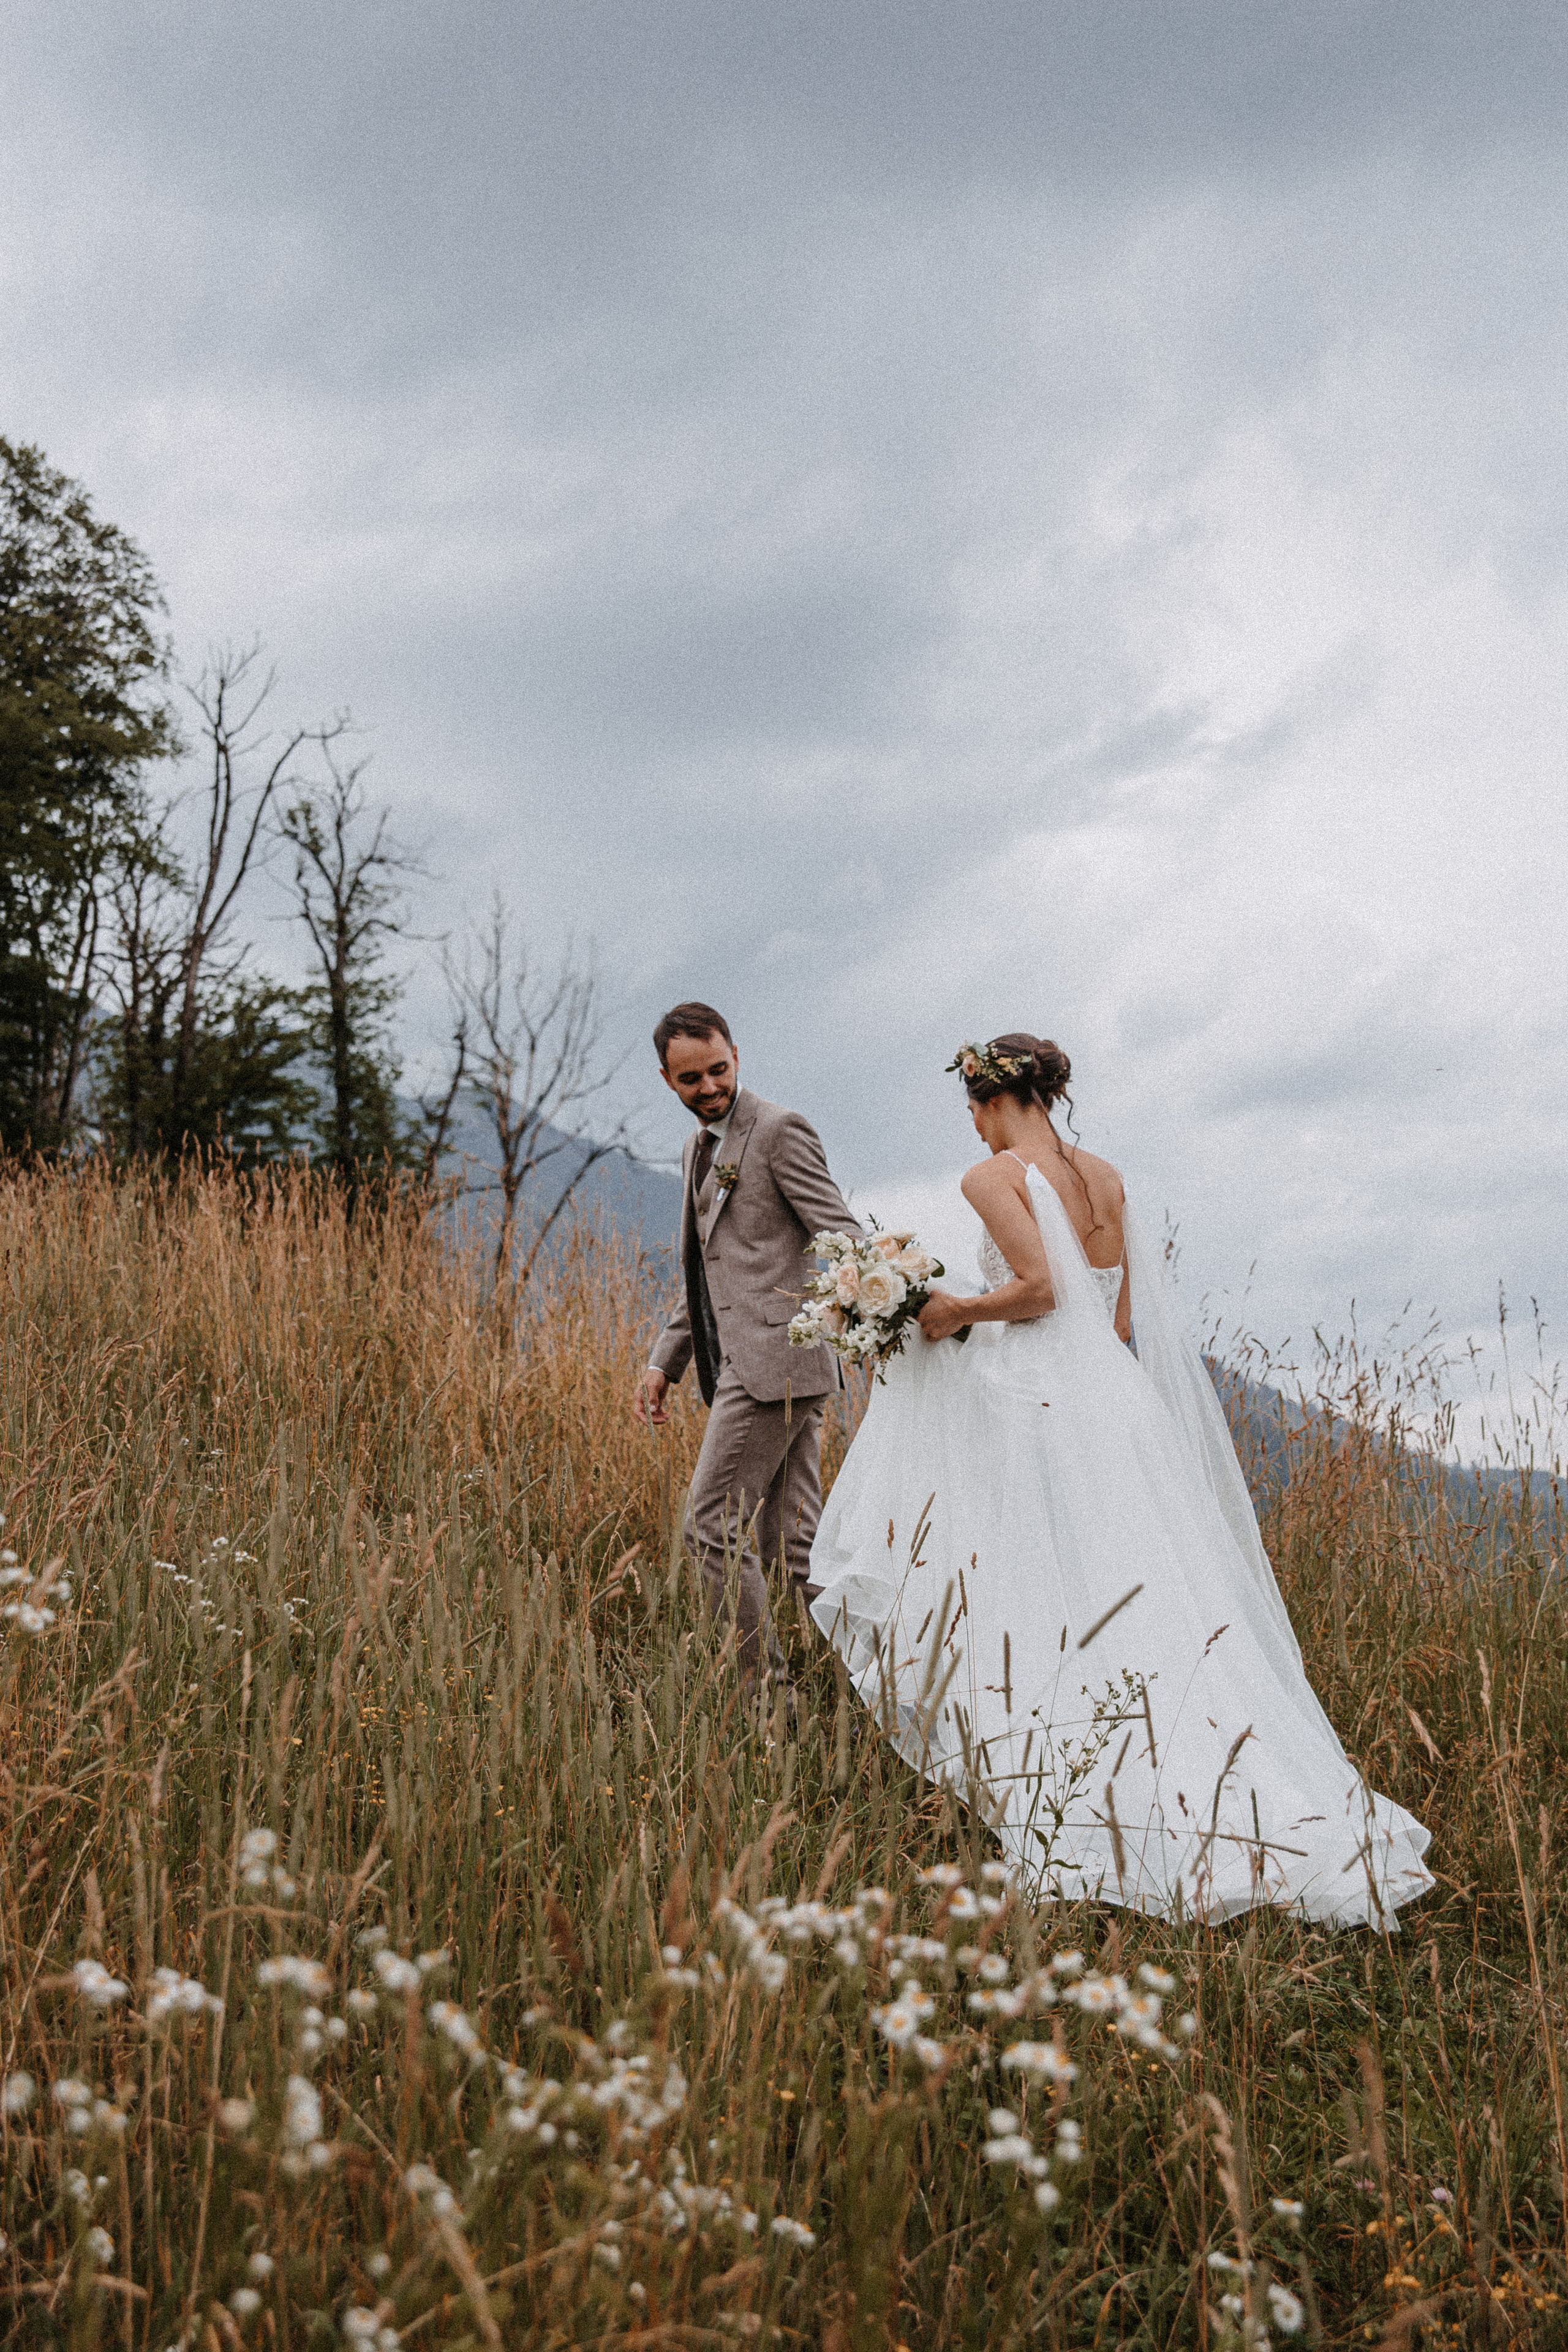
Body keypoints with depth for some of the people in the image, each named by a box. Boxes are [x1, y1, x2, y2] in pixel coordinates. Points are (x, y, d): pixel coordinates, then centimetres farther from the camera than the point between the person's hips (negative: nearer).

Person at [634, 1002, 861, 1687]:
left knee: (714, 1526, -9)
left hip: (773, 1357, -9)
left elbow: (845, 1239, -13)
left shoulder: (779, 1130, -6)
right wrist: (665, 1361, 21)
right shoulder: (697, 1149, 21)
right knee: (794, 1539, 7)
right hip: (741, 1366, 9)